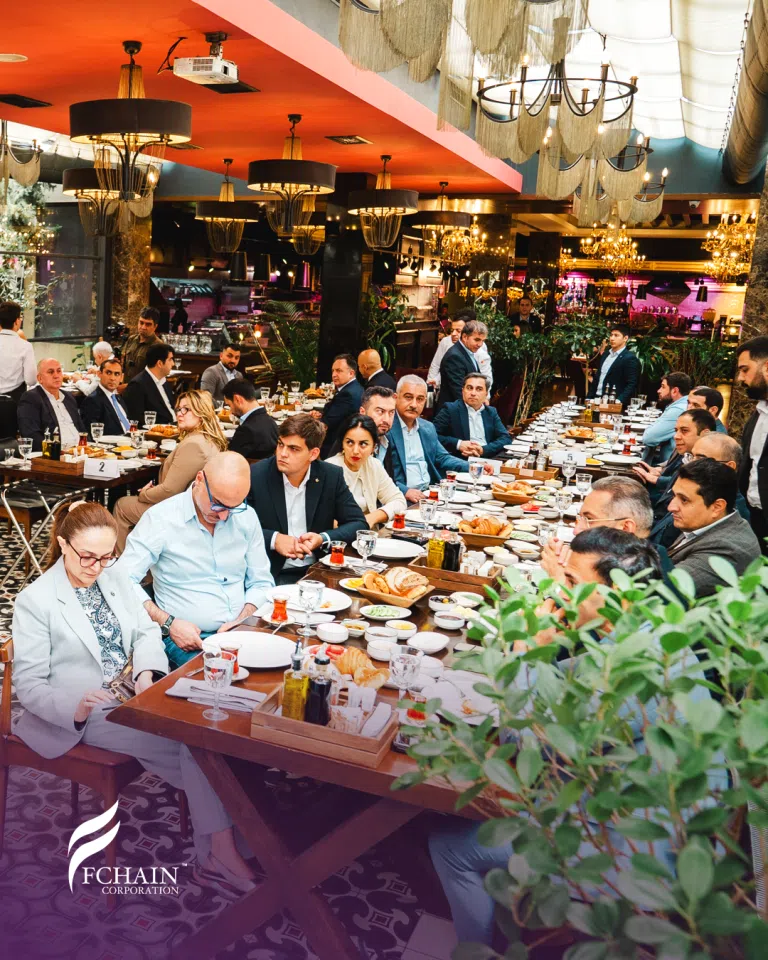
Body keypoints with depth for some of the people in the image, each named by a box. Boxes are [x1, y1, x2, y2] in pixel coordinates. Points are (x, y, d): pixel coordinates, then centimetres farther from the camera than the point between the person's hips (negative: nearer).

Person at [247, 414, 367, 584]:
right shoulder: (256, 475, -3)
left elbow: (358, 524, 5)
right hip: (271, 574, -3)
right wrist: (273, 539, -14)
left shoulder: (331, 476, 2)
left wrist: (323, 538, -12)